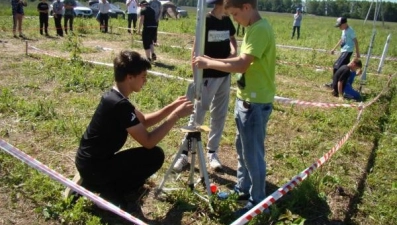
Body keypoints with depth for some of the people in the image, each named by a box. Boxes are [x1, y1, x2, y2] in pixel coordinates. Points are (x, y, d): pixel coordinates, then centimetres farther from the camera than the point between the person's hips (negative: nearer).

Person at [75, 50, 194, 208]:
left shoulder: (114, 96, 4)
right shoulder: (120, 104, -26)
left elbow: (143, 121, 13)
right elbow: (149, 142, -24)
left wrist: (172, 107, 3)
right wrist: (176, 115, -19)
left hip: (90, 162, 10)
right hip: (94, 168, -10)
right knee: (155, 156, -12)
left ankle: (97, 184, 16)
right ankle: (110, 192, -3)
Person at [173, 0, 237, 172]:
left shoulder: (227, 21, 6)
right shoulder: (206, 21, -13)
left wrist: (234, 51, 0)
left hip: (225, 75, 7)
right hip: (208, 76, -7)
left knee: (220, 115, 10)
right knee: (198, 115, -2)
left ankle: (212, 152, 22)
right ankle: (184, 152, 10)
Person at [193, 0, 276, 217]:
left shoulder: (260, 29, -19)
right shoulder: (252, 28, 12)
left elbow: (241, 65, -27)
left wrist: (208, 63, -17)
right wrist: (213, 61, 2)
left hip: (256, 102, -10)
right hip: (245, 98, 10)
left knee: (253, 154, 2)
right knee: (242, 147, 21)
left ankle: (258, 201, 18)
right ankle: (242, 188, 38)